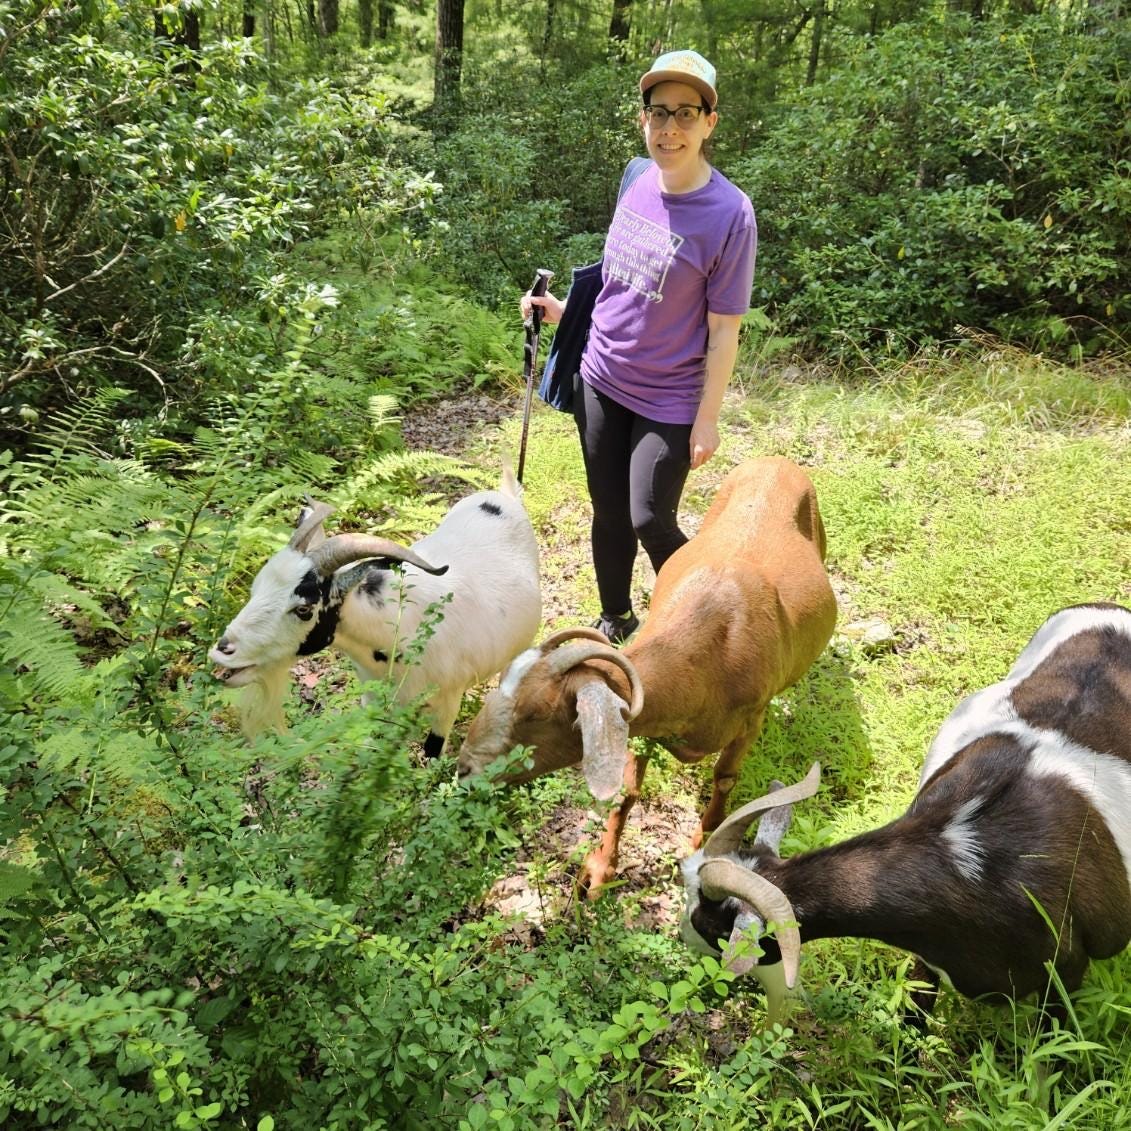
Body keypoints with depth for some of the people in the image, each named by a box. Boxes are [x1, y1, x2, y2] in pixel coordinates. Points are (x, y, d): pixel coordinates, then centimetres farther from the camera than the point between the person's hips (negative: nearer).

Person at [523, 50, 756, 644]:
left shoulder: (729, 214, -17)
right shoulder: (638, 182, 0)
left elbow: (723, 329, -14)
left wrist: (707, 418, -12)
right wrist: (564, 309, 7)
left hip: (668, 402, -5)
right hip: (600, 382, 5)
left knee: (650, 524, -2)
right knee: (609, 515, 14)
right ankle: (614, 622, 34)